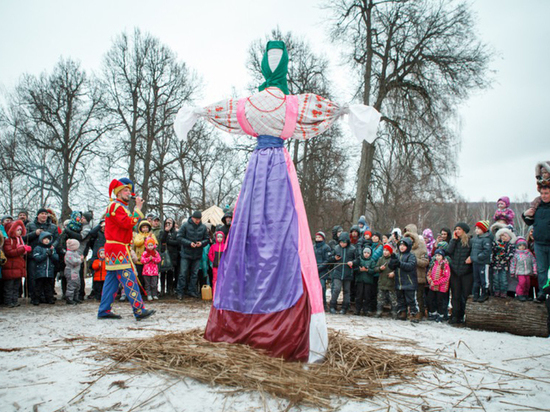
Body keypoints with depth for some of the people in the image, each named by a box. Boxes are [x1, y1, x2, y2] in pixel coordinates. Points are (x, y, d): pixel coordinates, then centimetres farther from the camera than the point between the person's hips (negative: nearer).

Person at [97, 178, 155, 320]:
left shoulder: (120, 206, 23)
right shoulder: (115, 206, -11)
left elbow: (127, 225, 20)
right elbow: (127, 223, -23)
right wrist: (138, 208, -17)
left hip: (119, 249, 11)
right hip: (117, 249, -11)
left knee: (112, 280, 11)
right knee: (129, 279, -12)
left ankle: (104, 311, 16)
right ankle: (139, 310, -12)